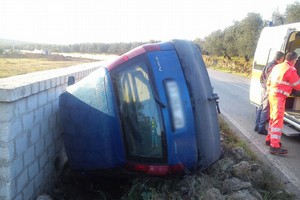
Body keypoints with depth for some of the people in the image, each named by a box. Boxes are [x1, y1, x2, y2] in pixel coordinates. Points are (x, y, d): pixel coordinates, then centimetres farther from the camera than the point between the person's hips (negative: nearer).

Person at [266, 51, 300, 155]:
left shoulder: (277, 67, 12)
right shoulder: (291, 70, -12)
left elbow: (268, 82, 18)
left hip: (272, 95, 9)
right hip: (279, 97, -9)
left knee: (273, 119, 21)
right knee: (278, 121, -9)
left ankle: (269, 139, 33)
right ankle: (275, 146, -11)